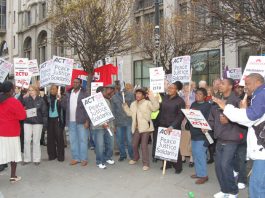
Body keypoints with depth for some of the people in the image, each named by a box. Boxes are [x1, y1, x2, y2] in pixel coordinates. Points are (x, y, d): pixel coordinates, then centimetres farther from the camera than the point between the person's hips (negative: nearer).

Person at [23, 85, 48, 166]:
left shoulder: (41, 100, -1)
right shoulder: (26, 99, 3)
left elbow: (44, 112, -1)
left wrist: (45, 123, -6)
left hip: (38, 123, -2)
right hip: (27, 122, 2)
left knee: (36, 141, 6)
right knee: (26, 141, 3)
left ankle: (36, 159, 15)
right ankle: (27, 159, 16)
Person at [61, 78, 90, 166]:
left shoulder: (84, 94, -4)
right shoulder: (68, 93, 11)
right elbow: (63, 104, 17)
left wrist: (87, 120, -14)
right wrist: (68, 111, -1)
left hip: (81, 121, -5)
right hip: (71, 121, 5)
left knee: (83, 140, 0)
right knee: (73, 140, 10)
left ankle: (84, 159, 7)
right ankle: (75, 158, 20)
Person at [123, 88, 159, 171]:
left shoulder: (147, 103, -8)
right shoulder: (133, 104, 14)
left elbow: (155, 107, -23)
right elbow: (130, 113, 14)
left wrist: (152, 97, -29)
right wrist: (125, 105, 4)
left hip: (145, 127, -7)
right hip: (136, 128, 7)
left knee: (144, 146, -5)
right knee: (134, 145, 18)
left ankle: (146, 164, 6)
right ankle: (135, 158, 42)